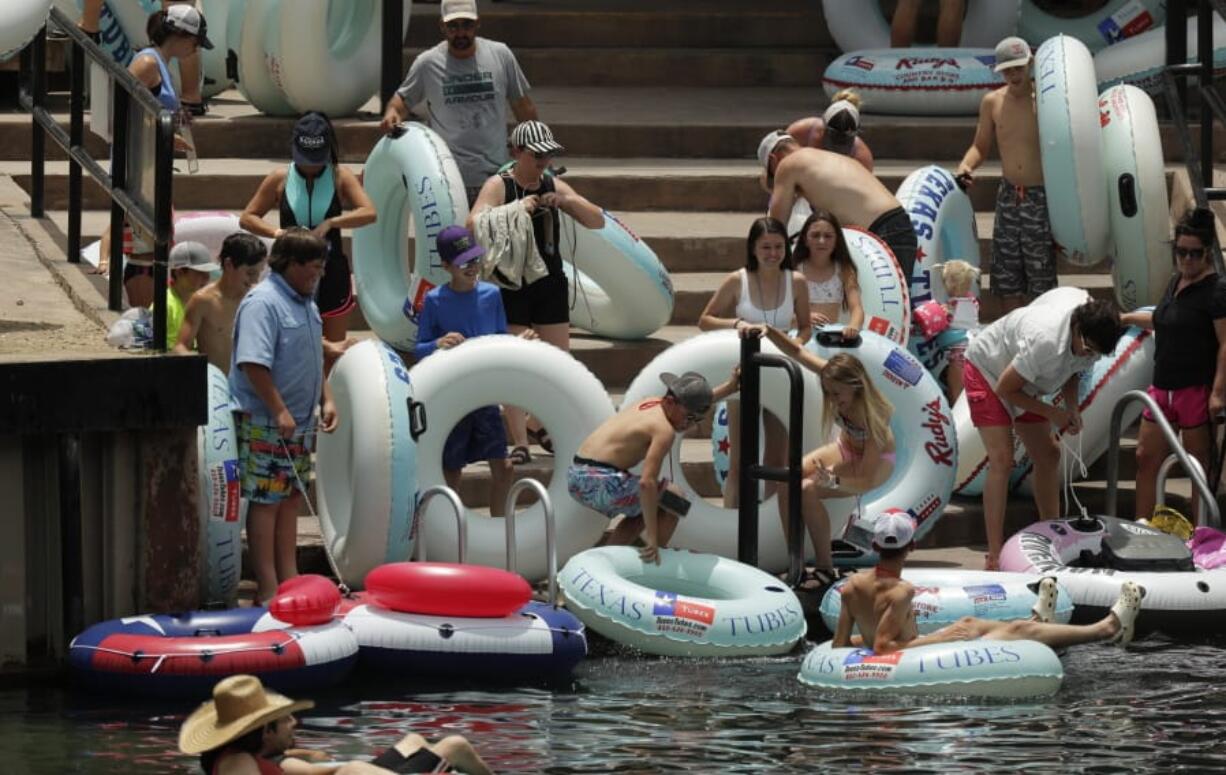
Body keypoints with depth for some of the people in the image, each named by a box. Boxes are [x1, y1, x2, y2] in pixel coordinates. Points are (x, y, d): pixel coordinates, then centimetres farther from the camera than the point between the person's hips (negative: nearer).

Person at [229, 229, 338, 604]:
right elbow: (253, 363, -23)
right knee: (266, 502, -5)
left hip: (299, 424, 9)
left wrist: (326, 400, 14)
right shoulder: (263, 303, -16)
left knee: (290, 501, 13)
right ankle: (268, 589, -4)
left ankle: (288, 580, 19)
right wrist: (280, 412, -25)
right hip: (265, 425, -9)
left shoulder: (306, 305, 14)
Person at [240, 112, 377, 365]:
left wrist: (330, 223, -27)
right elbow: (247, 218, 4)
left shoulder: (340, 177, -3)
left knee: (336, 347, 7)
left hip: (331, 271, 0)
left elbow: (369, 213, -15)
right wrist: (277, 233, -15)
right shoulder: (280, 180, 0)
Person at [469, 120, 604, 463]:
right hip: (511, 285, -5)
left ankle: (540, 426, 29)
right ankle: (519, 444, -3)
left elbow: (597, 221, 6)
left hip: (550, 283, 5)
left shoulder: (554, 186, 7)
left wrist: (568, 201, -11)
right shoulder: (498, 186, -6)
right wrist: (516, 207, -29)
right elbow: (474, 223, -21)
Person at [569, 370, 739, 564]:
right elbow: (647, 483, -24)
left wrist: (727, 389, 38)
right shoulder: (664, 430, -15)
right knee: (675, 499, 2)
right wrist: (652, 538, -23)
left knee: (645, 511, 28)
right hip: (601, 481, -9)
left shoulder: (651, 404, 14)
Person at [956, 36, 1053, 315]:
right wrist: (965, 165, -7)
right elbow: (981, 146, 15)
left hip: (1041, 198, -4)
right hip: (1008, 196, 5)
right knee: (1006, 276, 8)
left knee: (1040, 281, -2)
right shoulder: (992, 102, 4)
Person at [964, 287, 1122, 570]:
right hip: (987, 369, -8)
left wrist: (1072, 408, -12)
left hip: (1023, 379, 8)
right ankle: (994, 556, -19)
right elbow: (1004, 389, -30)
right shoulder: (1047, 341, -42)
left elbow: (1072, 367, 4)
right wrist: (1052, 414, -21)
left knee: (1048, 456, 7)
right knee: (1001, 461, -18)